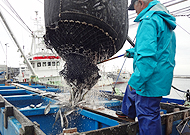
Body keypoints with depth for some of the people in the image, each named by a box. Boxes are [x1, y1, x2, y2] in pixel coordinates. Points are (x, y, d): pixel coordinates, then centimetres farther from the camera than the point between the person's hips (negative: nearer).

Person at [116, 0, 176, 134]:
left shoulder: (149, 20, -21)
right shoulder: (163, 20, 13)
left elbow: (147, 56, -30)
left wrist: (136, 81, -24)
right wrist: (133, 52, 36)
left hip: (151, 80, -11)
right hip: (161, 76, 11)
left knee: (148, 114, 2)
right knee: (131, 88, 32)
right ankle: (128, 113, 55)